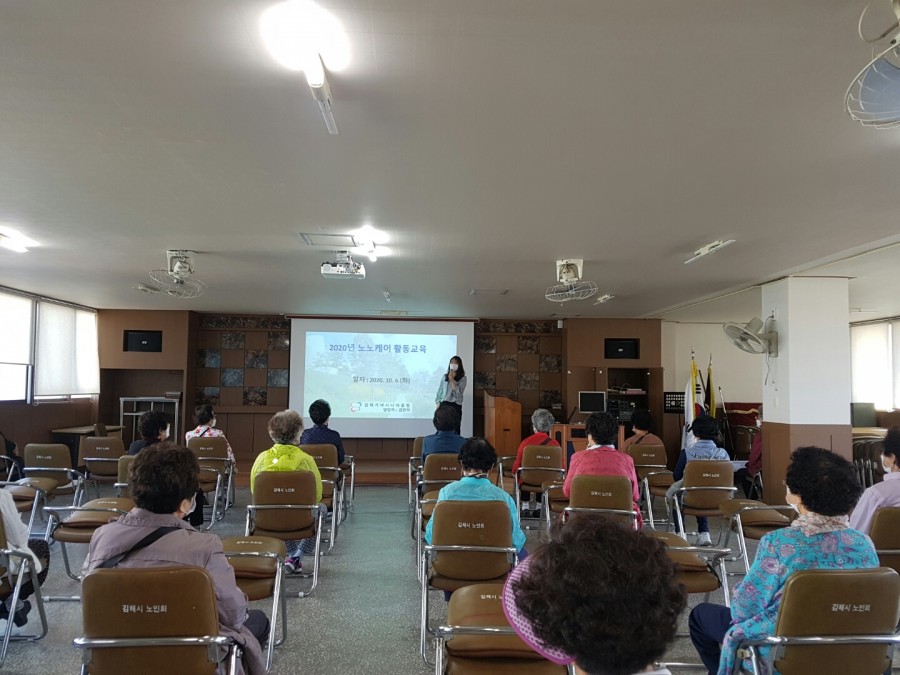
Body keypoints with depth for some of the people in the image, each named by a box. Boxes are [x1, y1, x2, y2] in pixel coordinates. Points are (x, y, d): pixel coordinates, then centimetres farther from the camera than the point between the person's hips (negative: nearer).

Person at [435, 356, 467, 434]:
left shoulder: (463, 378, 1)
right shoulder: (445, 376, 11)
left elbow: (458, 393, -11)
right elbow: (439, 391, 14)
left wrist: (452, 380, -11)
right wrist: (438, 405, 6)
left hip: (456, 405, -2)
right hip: (444, 404, 2)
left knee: (455, 429, -1)